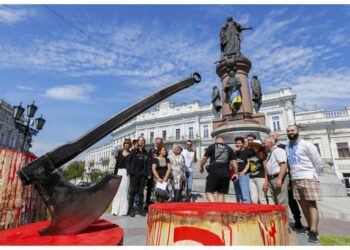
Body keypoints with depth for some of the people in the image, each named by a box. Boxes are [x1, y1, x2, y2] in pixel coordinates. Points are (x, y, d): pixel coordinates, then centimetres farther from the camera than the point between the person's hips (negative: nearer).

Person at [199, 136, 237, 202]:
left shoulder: (212, 147, 6)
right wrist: (236, 173, 16)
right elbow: (234, 162, 7)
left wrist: (201, 167, 19)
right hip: (225, 175, 3)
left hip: (214, 174, -3)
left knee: (209, 192, 5)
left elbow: (204, 158, 4)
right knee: (221, 194, 11)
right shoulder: (229, 149, 13)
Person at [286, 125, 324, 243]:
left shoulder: (306, 145, -5)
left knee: (311, 204, -4)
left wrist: (314, 175, 3)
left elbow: (318, 162, -3)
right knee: (303, 204, 11)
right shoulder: (287, 147, 10)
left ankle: (314, 231, -2)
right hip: (295, 179, 5)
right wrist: (294, 175, 9)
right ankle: (310, 227, 23)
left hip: (308, 178, -5)